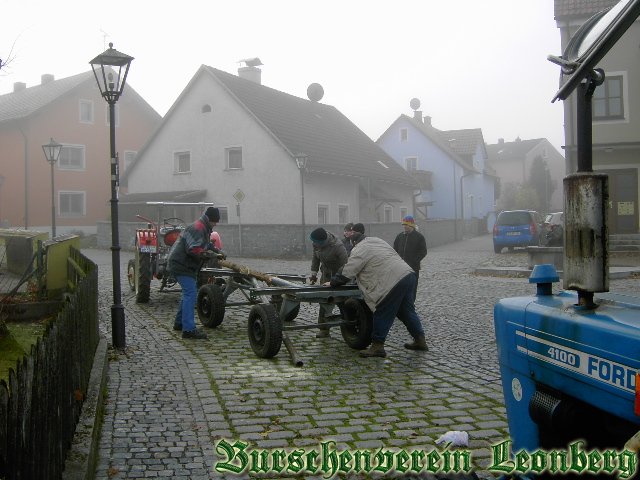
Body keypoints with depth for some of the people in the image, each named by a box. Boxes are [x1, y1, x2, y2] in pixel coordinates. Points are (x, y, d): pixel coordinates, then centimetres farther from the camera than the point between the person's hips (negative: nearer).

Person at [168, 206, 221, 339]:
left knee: (188, 293, 19)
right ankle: (188, 329, -22)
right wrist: (210, 254, -24)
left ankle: (179, 322, 30)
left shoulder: (204, 229, 17)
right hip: (181, 264, -11)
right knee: (190, 294, -17)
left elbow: (207, 245, 26)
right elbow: (194, 249, -28)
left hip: (185, 265, 11)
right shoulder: (197, 228, -18)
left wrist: (217, 251, 10)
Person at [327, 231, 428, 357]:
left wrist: (332, 282, 14)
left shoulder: (359, 251, -1)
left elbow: (346, 273, -1)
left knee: (382, 314, 0)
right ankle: (420, 340, 27)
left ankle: (377, 346, 5)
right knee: (407, 310, 20)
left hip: (394, 282, -9)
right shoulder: (377, 240, 25)